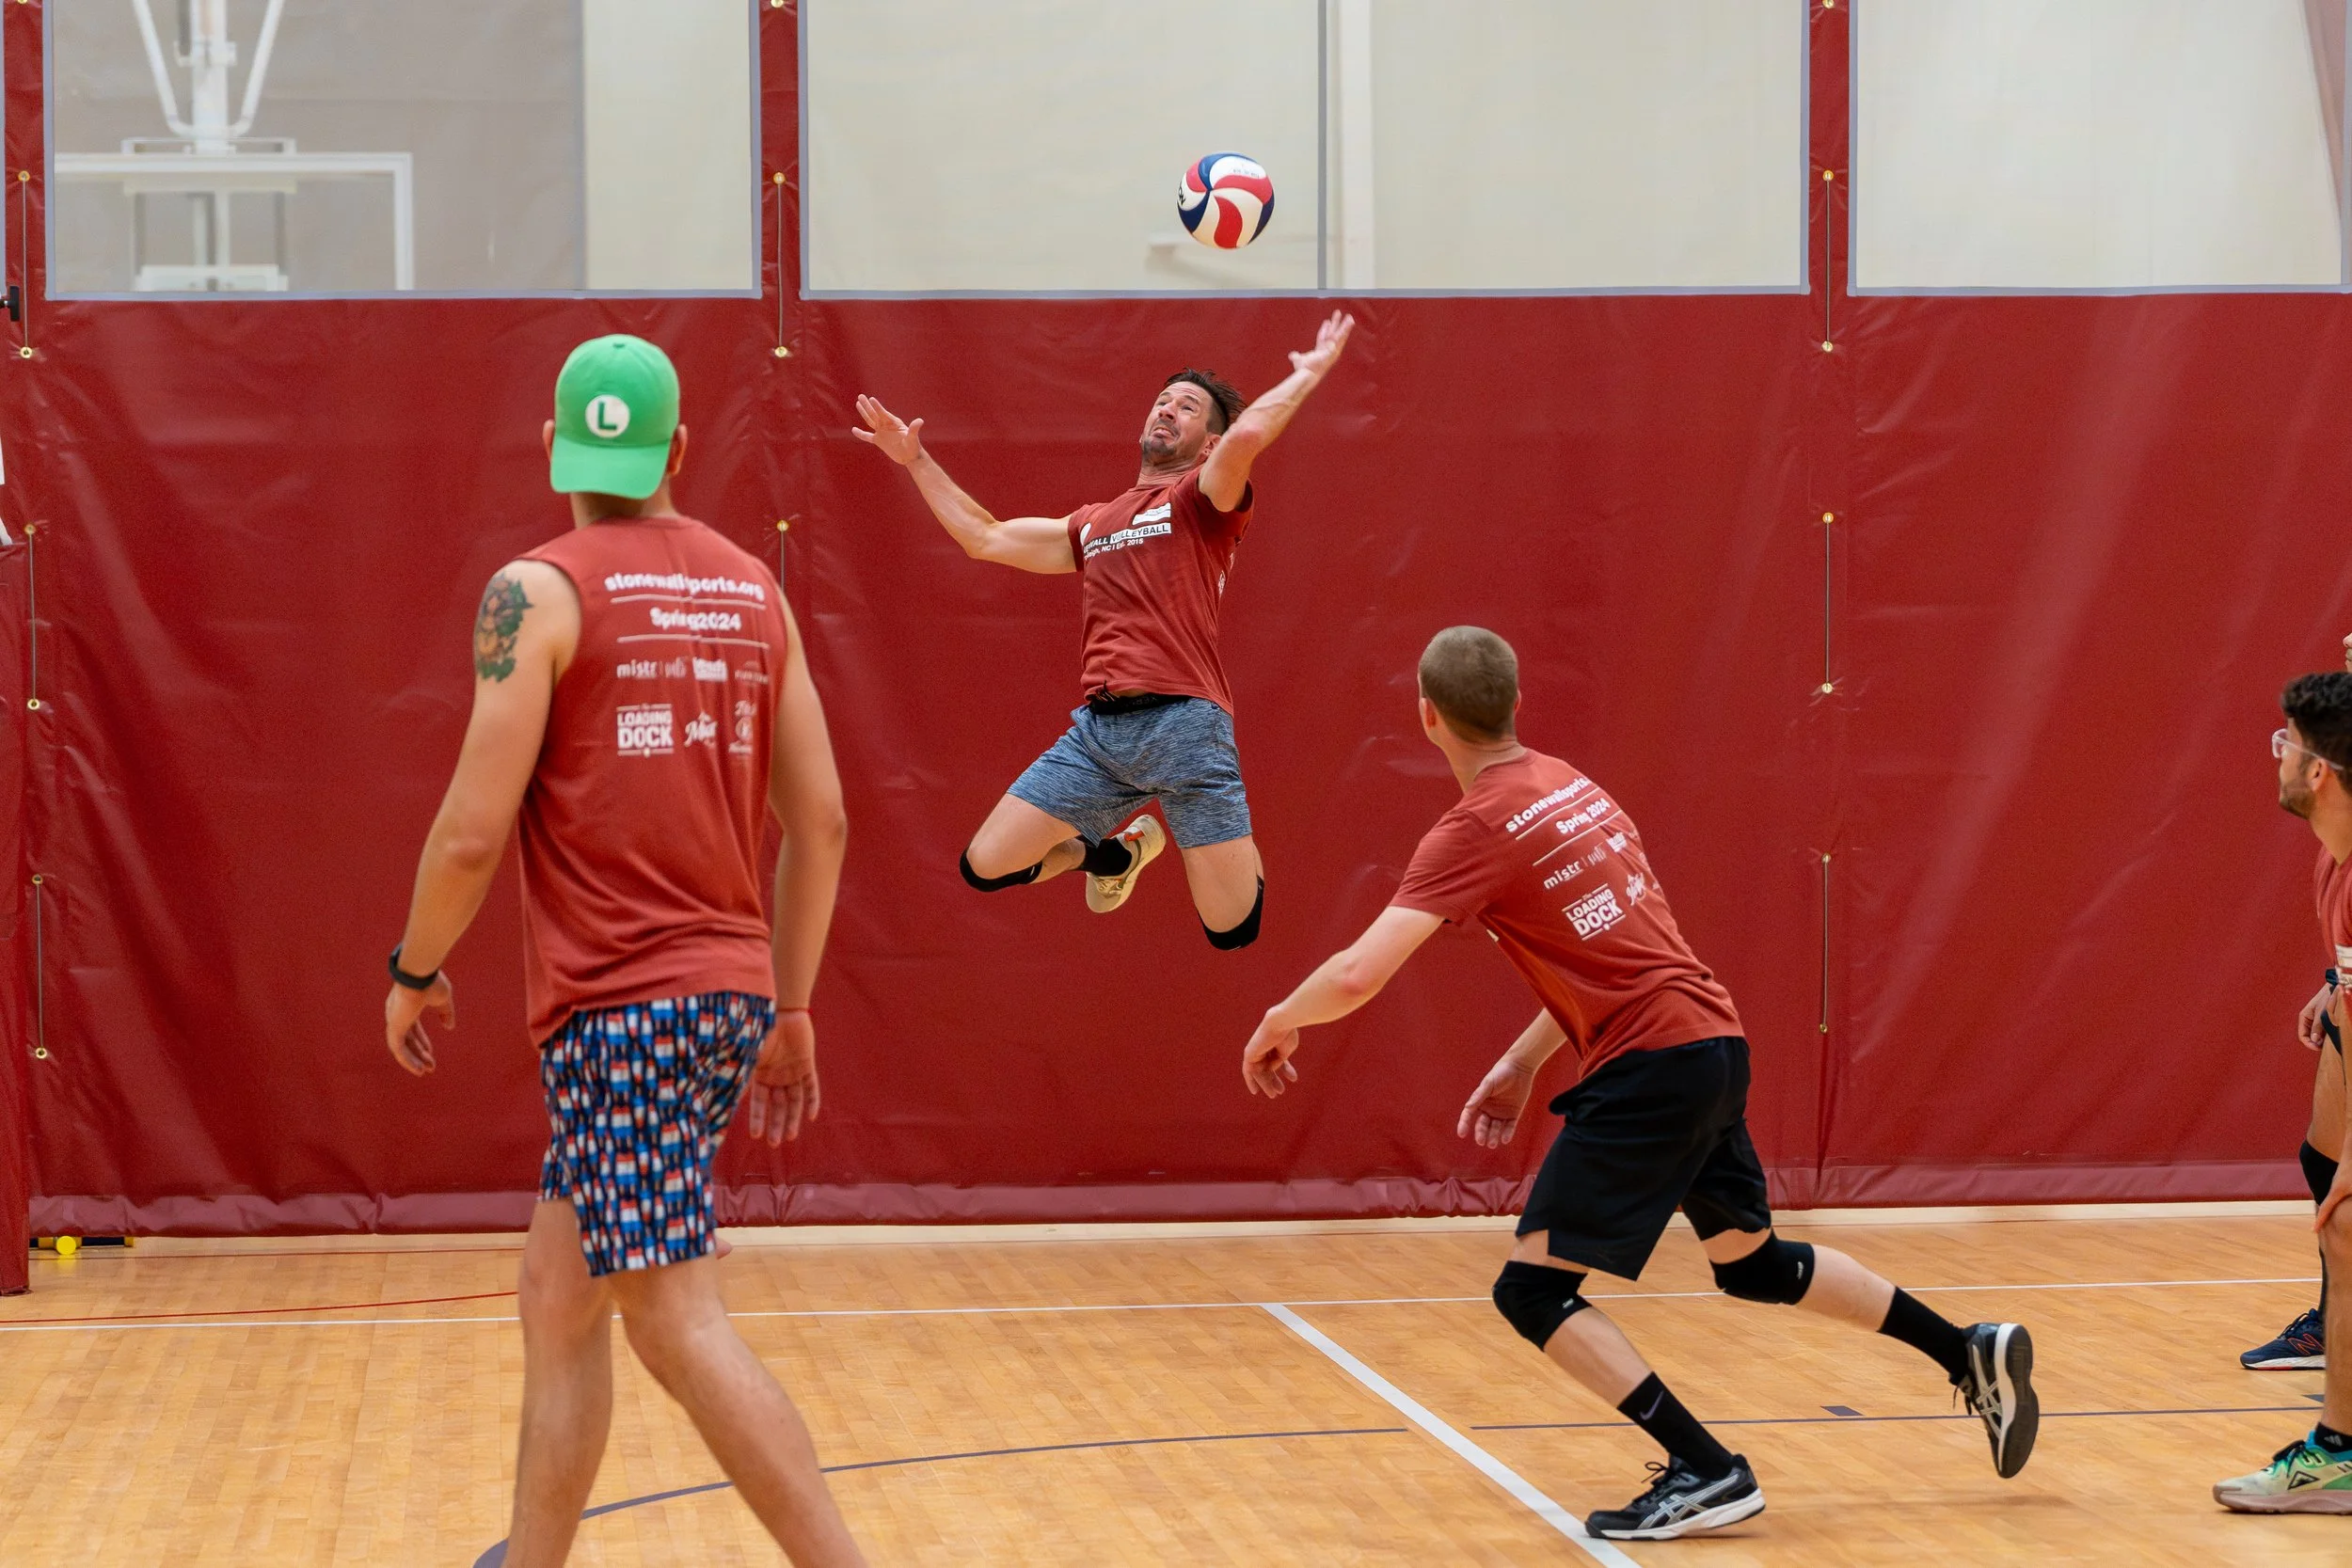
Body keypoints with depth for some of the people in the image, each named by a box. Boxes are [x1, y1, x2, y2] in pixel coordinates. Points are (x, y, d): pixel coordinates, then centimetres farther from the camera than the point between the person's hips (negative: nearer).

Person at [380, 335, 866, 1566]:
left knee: (676, 1320, -8)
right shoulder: (752, 591, 11)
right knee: (557, 1291, 17)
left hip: (620, 1005, -7)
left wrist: (414, 973, 6)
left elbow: (475, 830, -11)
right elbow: (819, 820, 11)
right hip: (730, 991, 7)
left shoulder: (540, 591, -7)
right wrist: (791, 1008, 19)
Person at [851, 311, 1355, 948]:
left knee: (1235, 931, -10)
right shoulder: (1092, 525, 25)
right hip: (1098, 729, 6)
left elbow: (1249, 433, -15)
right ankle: (1114, 849, 26)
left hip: (1184, 724, -6)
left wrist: (1308, 373, -4)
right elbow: (986, 538, 32)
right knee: (985, 867, -2)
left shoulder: (1204, 499, 7)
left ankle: (1241, 858, 29)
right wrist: (917, 461, 33)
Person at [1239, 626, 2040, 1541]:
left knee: (1533, 1292, -5)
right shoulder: (1573, 788, 15)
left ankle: (1706, 1474, -10)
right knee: (1750, 1259, 27)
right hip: (1716, 1044, 9)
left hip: (1650, 1070, -9)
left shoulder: (1476, 830, -11)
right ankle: (1972, 1354, 31)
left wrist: (1279, 1023, 0)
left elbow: (1357, 977, -19)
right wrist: (1522, 1063, 22)